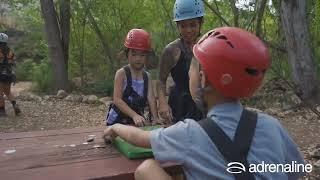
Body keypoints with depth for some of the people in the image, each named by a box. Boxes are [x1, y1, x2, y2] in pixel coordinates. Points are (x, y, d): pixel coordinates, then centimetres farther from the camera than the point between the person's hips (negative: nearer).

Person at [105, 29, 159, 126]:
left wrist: (155, 118, -25)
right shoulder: (121, 73, -12)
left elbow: (151, 98, -9)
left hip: (138, 122, 4)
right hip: (117, 121, -4)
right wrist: (134, 116, -34)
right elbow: (117, 100, -21)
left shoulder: (147, 76, 1)